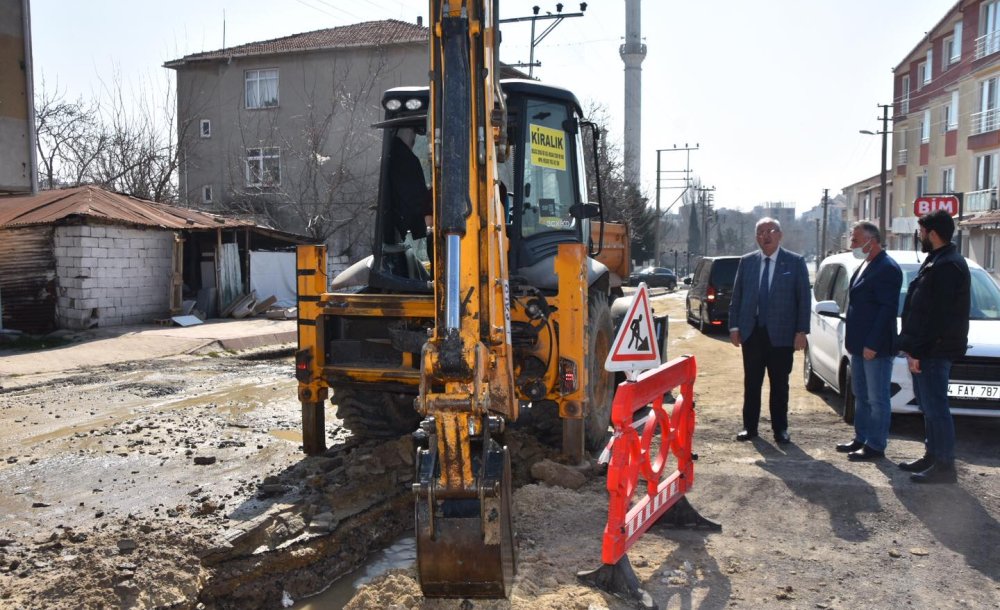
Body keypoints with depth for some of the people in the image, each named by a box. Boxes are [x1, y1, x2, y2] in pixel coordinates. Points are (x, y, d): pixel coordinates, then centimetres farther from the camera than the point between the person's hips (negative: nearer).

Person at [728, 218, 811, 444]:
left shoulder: (795, 262, 0)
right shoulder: (747, 262, 7)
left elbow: (804, 298, -2)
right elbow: (736, 296, 8)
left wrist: (801, 331, -8)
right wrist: (734, 326, 1)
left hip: (781, 334, -2)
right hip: (751, 332, 2)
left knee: (780, 385, 7)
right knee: (751, 383, 8)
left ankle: (780, 429, 17)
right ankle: (750, 427, 17)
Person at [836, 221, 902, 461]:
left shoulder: (887, 268, -15)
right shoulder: (864, 266, 14)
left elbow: (888, 309, -20)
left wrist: (872, 344, -21)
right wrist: (851, 338, 15)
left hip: (876, 347, -10)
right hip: (859, 345, 10)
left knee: (877, 399, 0)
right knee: (861, 396, 17)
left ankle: (876, 446, 8)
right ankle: (861, 439, 27)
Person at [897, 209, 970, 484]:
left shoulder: (947, 266, -18)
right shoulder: (936, 261, 15)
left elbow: (937, 316, -22)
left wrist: (917, 350, -20)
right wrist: (911, 345, 17)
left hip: (934, 350, -10)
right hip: (926, 349, 10)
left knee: (935, 407, -5)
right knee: (929, 406, 16)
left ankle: (945, 466, 2)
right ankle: (932, 456, 26)